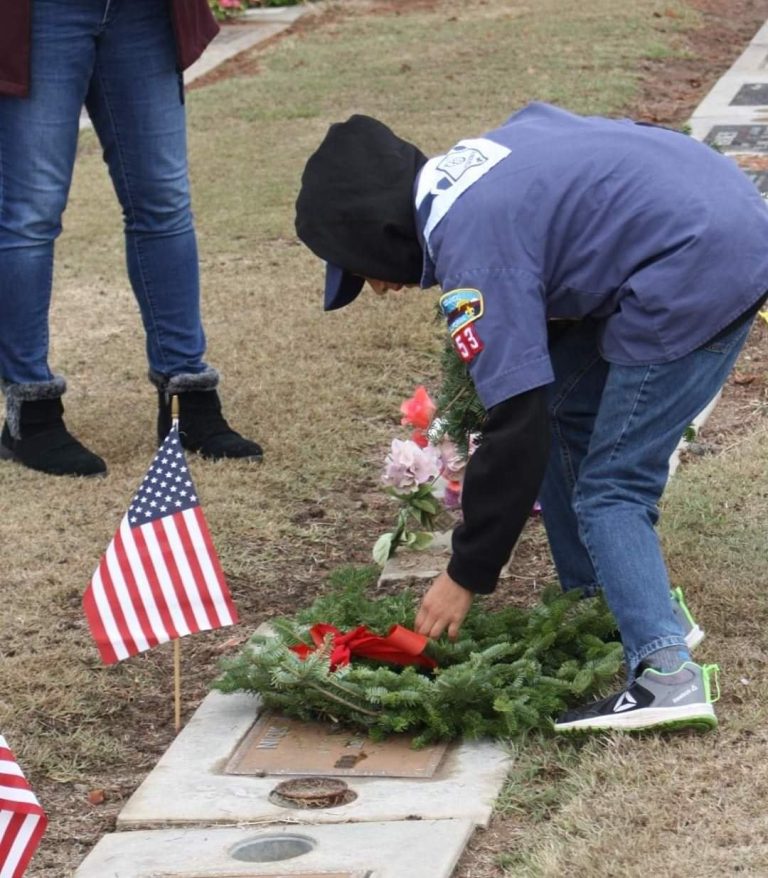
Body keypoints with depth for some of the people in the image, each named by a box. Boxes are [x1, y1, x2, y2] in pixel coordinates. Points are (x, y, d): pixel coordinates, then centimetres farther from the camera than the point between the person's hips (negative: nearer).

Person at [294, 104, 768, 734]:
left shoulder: (473, 259, -18)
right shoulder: (465, 160, 8)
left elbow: (518, 427, -18)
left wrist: (466, 576, -7)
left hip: (699, 273, -11)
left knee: (611, 488, -7)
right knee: (565, 412, 16)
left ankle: (666, 673, -16)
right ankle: (598, 605, 23)